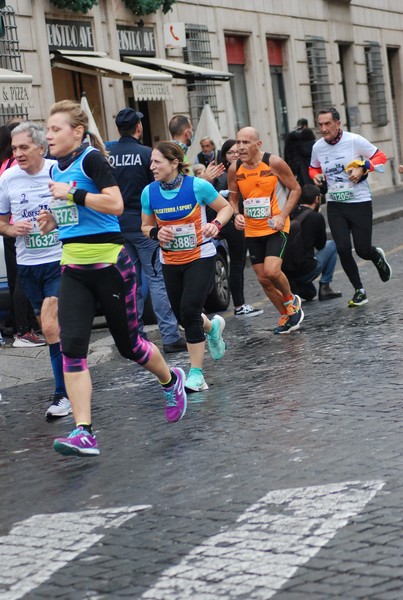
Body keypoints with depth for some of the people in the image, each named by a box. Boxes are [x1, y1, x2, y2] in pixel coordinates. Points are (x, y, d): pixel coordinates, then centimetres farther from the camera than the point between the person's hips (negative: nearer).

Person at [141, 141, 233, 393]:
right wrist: (156, 232, -15)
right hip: (170, 261, 4)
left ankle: (196, 372, -3)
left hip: (200, 258, -4)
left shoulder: (198, 186, -14)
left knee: (189, 312, -15)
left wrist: (216, 224, -21)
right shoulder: (149, 193, -5)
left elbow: (226, 207, -1)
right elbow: (146, 227, 8)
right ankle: (212, 327, 47)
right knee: (182, 316, 10)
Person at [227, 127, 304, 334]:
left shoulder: (274, 163, -14)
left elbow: (295, 189, -5)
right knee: (263, 278, 8)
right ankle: (287, 314, 28)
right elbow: (232, 198, 12)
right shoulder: (234, 169, -2)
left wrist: (282, 216, -16)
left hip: (276, 228, -5)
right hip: (252, 231, 5)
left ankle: (291, 300, 8)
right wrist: (237, 214, -9)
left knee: (272, 271, -23)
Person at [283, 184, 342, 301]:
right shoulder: (316, 217, -8)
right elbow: (320, 245, 8)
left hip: (284, 272, 6)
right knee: (332, 245, 19)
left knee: (310, 294, 35)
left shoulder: (290, 215, 8)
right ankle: (324, 287, 12)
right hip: (304, 271, -6)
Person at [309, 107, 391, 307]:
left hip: (359, 202, -3)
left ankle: (378, 257, 36)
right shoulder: (318, 147, 0)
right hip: (335, 205, 3)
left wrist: (363, 169, -19)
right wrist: (316, 176, -3)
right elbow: (314, 168, 19)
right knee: (343, 249, -8)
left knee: (363, 251, -3)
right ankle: (359, 291, 8)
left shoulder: (354, 140, -12)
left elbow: (380, 157, -4)